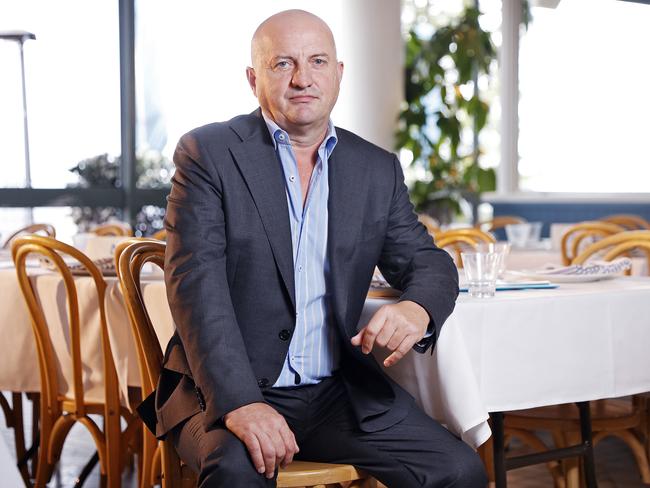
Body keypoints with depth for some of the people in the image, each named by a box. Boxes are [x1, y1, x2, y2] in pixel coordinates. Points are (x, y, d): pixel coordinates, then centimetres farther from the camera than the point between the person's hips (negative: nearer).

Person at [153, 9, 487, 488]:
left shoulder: (378, 169, 10)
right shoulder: (207, 153, -3)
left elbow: (428, 262, 14)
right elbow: (197, 285, -12)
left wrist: (416, 309, -13)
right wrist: (240, 403, -25)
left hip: (340, 391, 4)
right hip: (226, 390, -3)